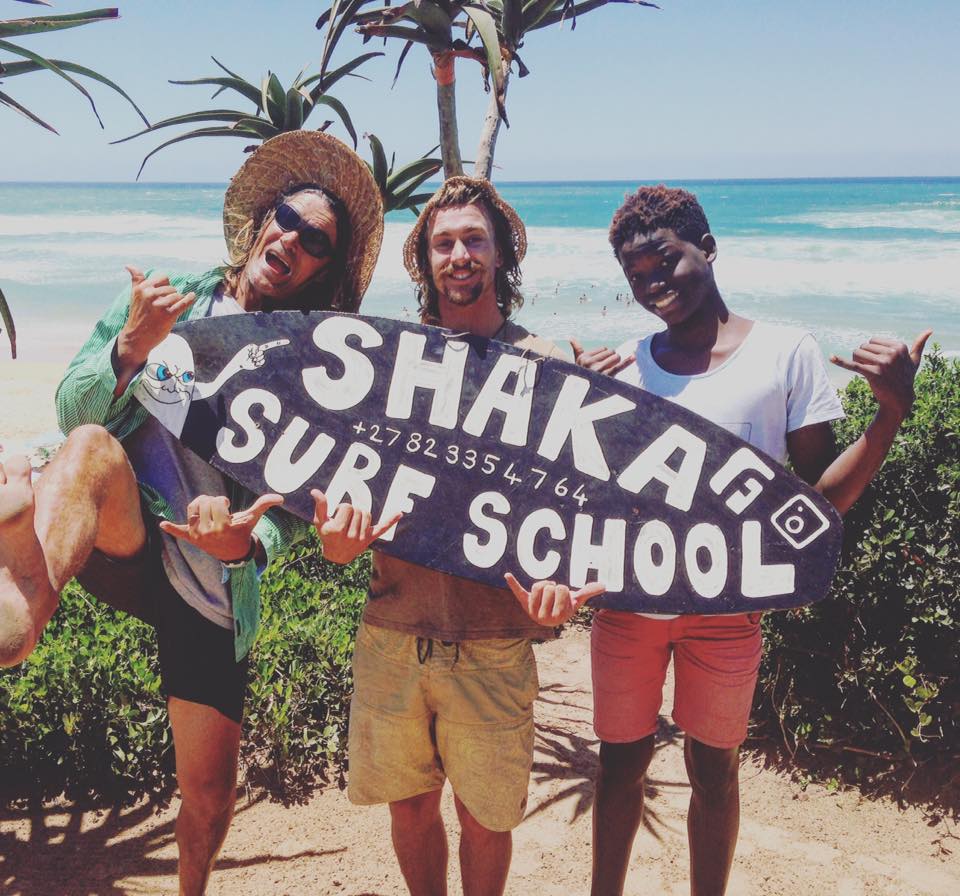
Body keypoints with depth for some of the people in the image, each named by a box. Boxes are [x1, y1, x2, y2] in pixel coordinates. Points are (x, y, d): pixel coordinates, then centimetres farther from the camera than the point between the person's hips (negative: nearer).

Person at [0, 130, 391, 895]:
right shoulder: (166, 300, 6)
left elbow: (293, 505, -3)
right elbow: (71, 412, -1)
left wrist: (249, 541, -25)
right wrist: (131, 348, -20)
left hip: (217, 586, 1)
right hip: (124, 544, -1)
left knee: (210, 792, 4)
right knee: (94, 446, -33)